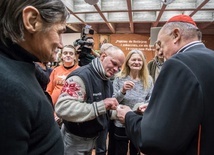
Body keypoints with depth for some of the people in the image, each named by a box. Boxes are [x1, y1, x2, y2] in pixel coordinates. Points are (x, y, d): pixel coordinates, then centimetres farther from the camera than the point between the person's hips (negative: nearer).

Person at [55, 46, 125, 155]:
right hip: (75, 140, -8)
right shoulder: (81, 76, -25)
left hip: (93, 138, 8)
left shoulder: (107, 82, 4)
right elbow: (62, 108, -37)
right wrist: (100, 106, -37)